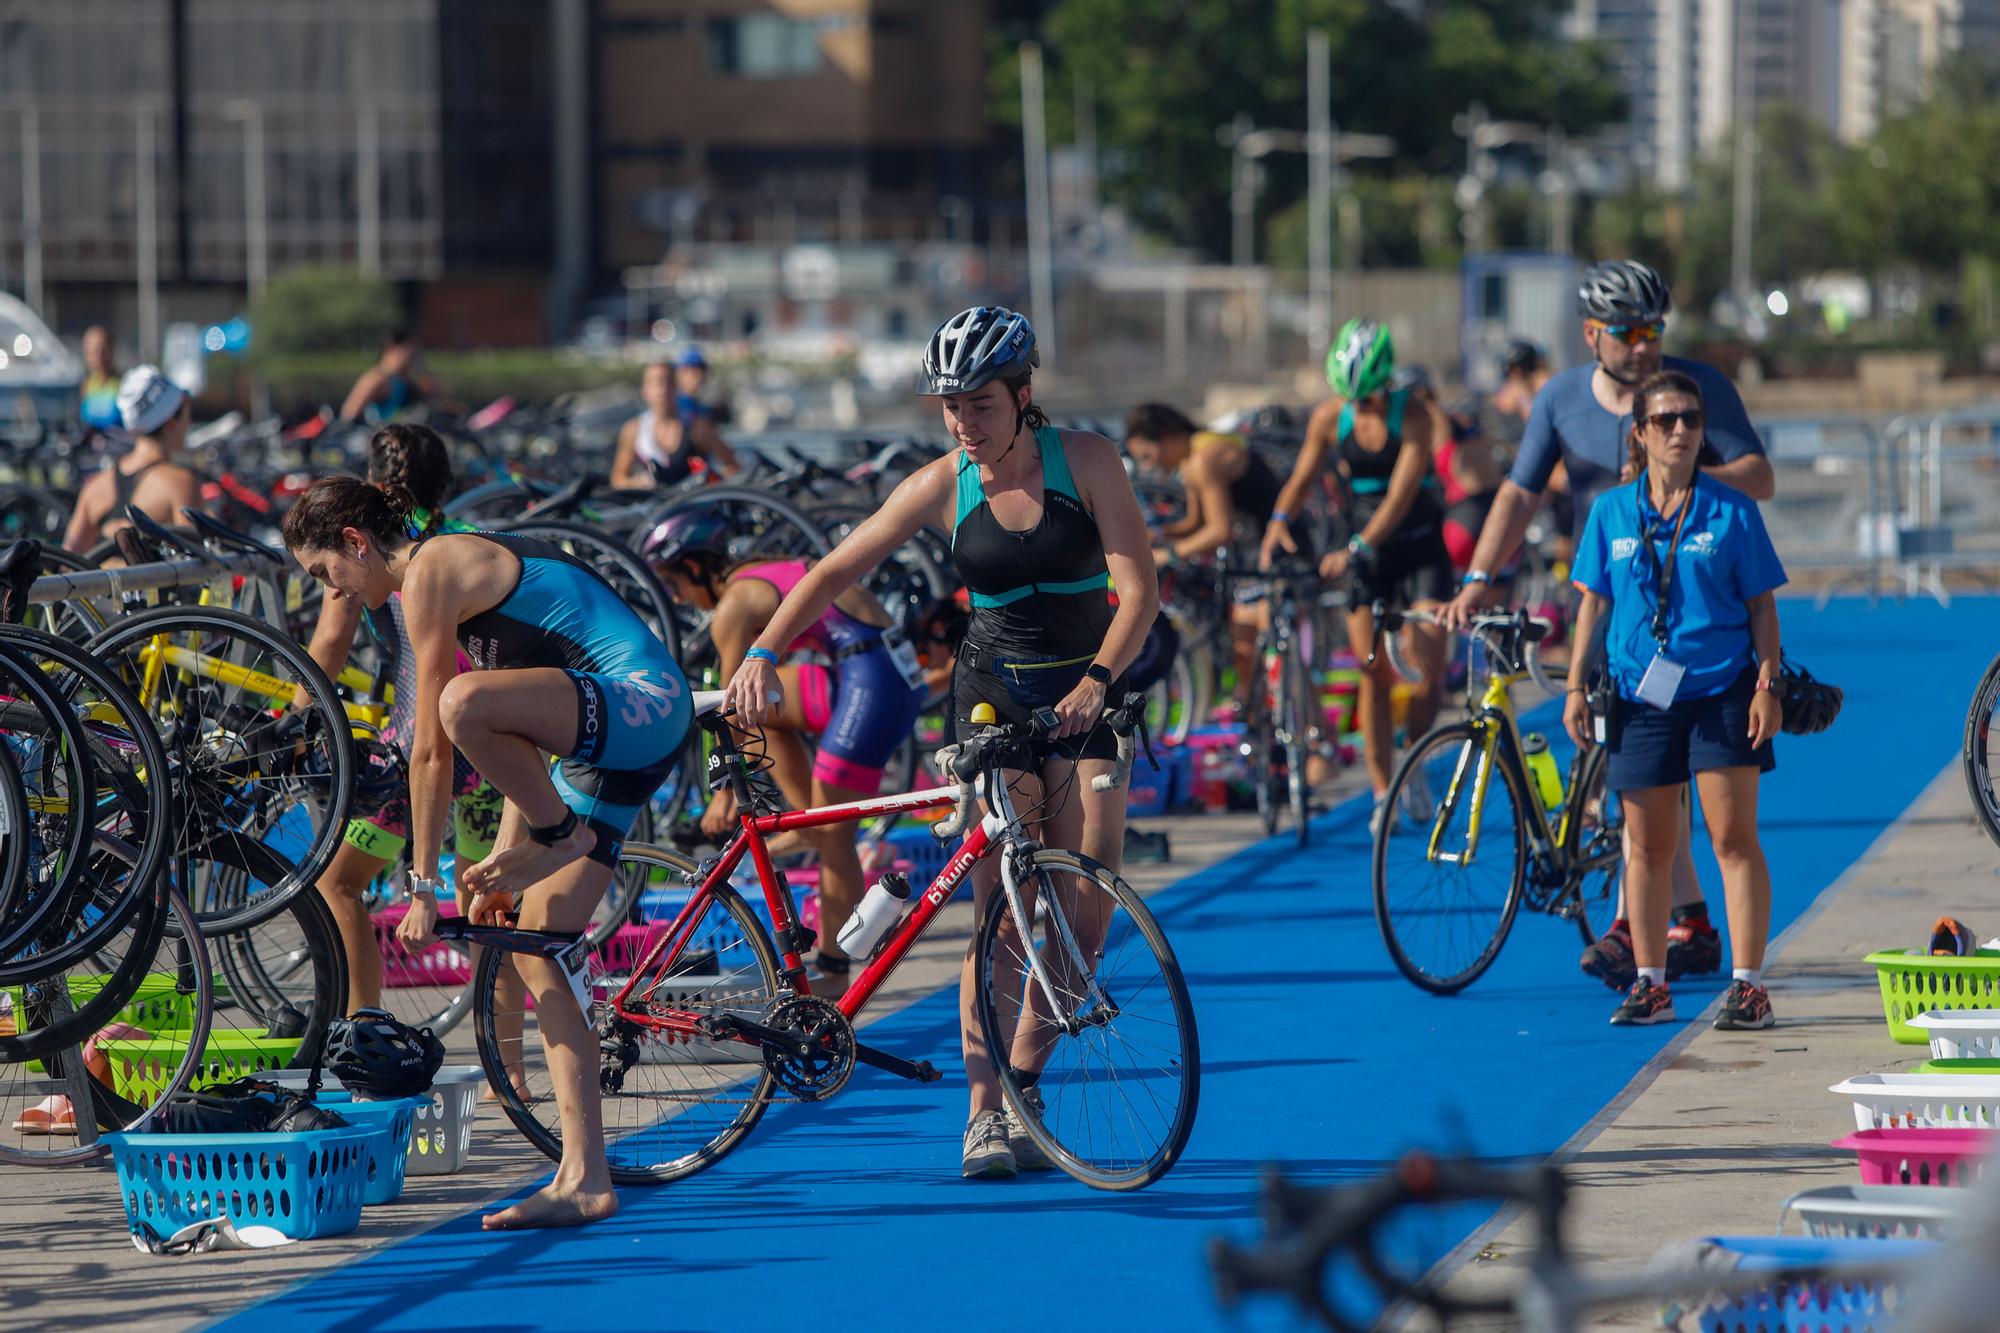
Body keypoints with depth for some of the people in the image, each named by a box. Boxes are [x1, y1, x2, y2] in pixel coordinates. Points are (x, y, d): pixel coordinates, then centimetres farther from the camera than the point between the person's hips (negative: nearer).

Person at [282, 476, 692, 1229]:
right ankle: (583, 1181, 3)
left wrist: (423, 884, -3)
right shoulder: (467, 568, 21)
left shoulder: (429, 570, -8)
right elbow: (524, 743, 22)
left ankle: (563, 835, -10)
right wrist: (505, 859, 19)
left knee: (466, 703, -36)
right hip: (611, 742, 10)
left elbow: (431, 749, -8)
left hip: (645, 705, -10)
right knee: (536, 955, 5)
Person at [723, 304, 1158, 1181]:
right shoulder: (943, 487, -4)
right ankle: (986, 1113, -10)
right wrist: (762, 653, -17)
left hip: (1083, 696, 0)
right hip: (993, 692, 0)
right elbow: (835, 572, -3)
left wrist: (1097, 681, -29)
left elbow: (1139, 588, -14)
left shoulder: (1086, 461, -8)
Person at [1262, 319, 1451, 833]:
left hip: (1418, 548, -3)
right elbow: (1302, 478, 2)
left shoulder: (1414, 418, -16)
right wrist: (1279, 520, -20)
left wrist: (1357, 547, -34)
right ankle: (1382, 793, 4)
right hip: (1364, 555, 3)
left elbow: (1401, 493, -24)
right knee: (1374, 675, -2)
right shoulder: (1330, 417, -4)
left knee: (1427, 674, -11)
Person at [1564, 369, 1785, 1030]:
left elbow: (1761, 605, 2)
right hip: (1639, 697, 2)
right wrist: (1576, 687, 6)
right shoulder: (1611, 512, 6)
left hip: (1721, 693, -2)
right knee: (1648, 847, 6)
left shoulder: (1731, 511, 0)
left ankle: (1748, 985, -4)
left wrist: (1768, 685, -6)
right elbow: (1594, 603, 11)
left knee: (1734, 837, -6)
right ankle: (1650, 985, 15)